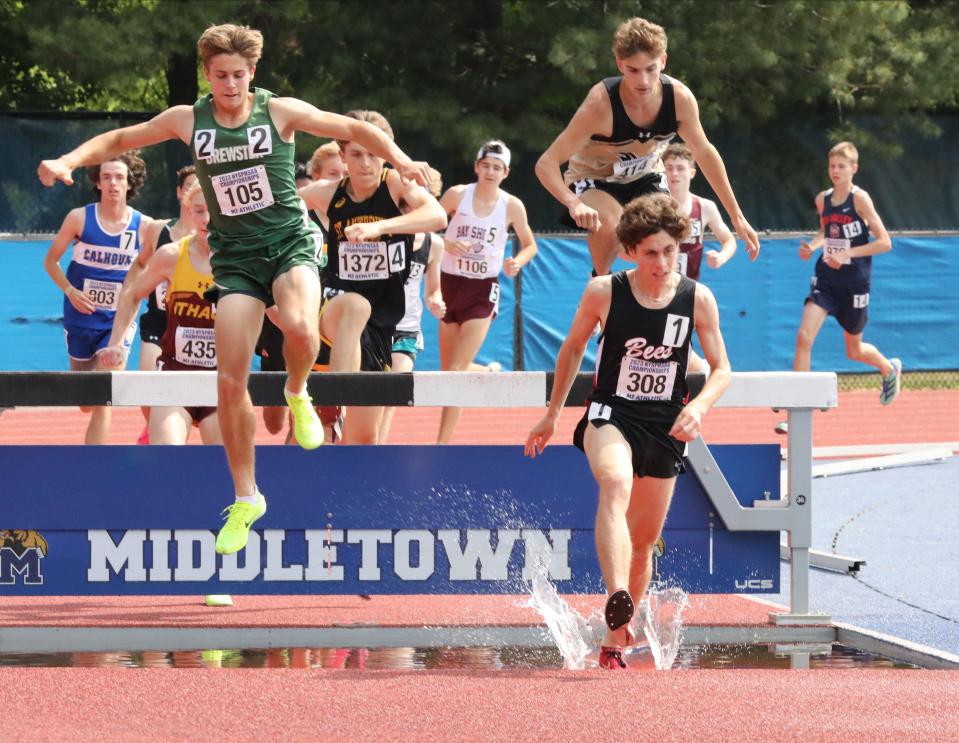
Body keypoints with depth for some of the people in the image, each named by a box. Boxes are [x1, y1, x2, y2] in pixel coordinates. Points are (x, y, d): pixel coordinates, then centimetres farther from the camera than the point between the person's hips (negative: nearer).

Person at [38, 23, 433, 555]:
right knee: (230, 381, -7)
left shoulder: (279, 112, -5)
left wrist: (401, 162, -11)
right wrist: (68, 161, -2)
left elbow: (354, 130, 3)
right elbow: (119, 139, 14)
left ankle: (297, 394, 1)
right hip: (235, 257, 2)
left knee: (300, 329, -35)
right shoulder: (187, 120, 1)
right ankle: (245, 499, 9)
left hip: (290, 245, -2)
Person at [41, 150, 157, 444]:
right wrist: (70, 291, -12)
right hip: (81, 318, 1)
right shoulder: (79, 218, -7)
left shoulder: (144, 226, -5)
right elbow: (51, 260, 3)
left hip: (118, 321, -1)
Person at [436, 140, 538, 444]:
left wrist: (517, 262, -12)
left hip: (483, 290, -2)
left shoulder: (512, 206, -4)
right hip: (451, 283, 2)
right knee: (447, 370, 9)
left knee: (458, 368, -14)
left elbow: (529, 245, 10)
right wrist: (446, 244, -20)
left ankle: (443, 442, -15)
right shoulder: (458, 194, -6)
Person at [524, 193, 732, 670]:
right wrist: (552, 414, 15)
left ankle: (616, 639, 31)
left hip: (665, 426, 3)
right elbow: (572, 348, 9)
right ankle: (617, 599, -56)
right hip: (610, 414, -3)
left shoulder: (697, 299, -5)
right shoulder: (604, 293, -7)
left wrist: (699, 407, -19)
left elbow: (722, 370, 2)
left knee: (644, 540, 11)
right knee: (615, 484, -35)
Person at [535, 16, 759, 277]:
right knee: (611, 226, -34)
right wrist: (573, 204, -53)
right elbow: (546, 164, -33)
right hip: (594, 179, -4)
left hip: (644, 178, 4)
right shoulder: (600, 104, -36)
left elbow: (704, 153, -4)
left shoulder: (679, 98, -23)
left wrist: (736, 217, 0)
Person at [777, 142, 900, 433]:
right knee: (804, 336, -16)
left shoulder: (859, 199, -12)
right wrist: (812, 246, 2)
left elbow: (885, 242, -14)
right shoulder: (822, 199, 3)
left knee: (854, 350, 12)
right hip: (825, 279, 4)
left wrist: (848, 253, -22)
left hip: (854, 283, -4)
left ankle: (889, 368, 48)